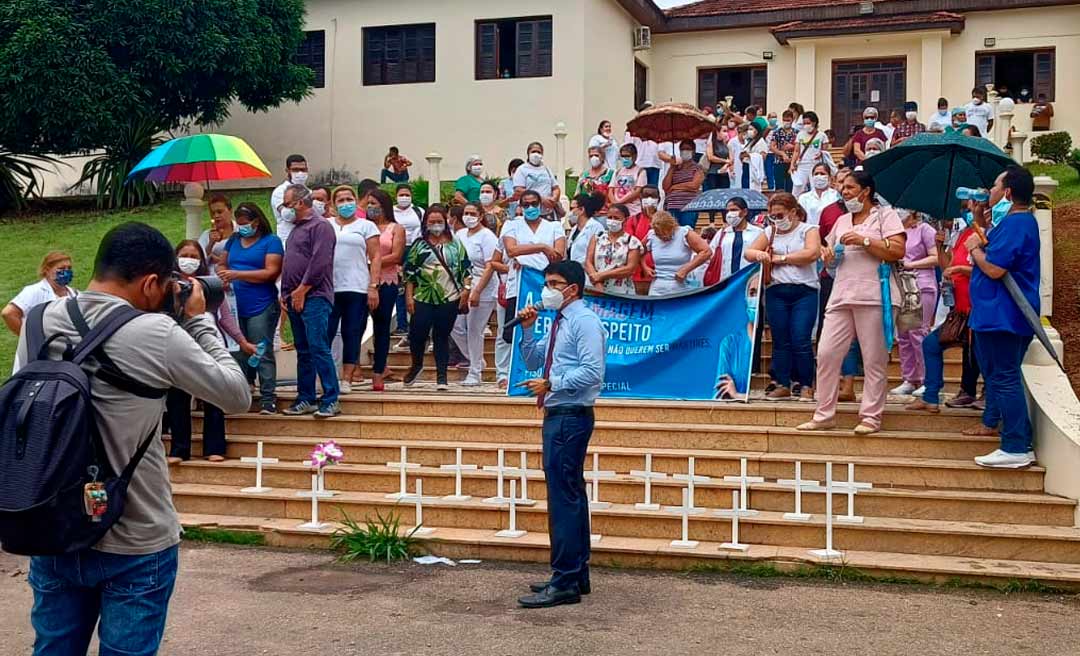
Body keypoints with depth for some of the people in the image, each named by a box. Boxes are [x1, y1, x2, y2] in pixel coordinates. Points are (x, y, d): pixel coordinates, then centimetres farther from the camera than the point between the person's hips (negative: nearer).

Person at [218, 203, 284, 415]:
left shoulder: (271, 241, -2)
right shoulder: (233, 240, 16)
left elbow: (271, 272, -12)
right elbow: (222, 265, 20)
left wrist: (238, 274, -15)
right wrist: (223, 275, -5)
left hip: (261, 308, -5)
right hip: (236, 307, 5)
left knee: (263, 354, -5)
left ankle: (268, 399, -2)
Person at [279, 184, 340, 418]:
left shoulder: (320, 226, -6)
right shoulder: (296, 229, 22)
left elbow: (320, 262, -17)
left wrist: (301, 290, -14)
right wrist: (285, 294, 13)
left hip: (314, 298, -9)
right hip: (295, 299, 9)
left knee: (319, 348, -13)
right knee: (303, 352, 10)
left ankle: (331, 400, -11)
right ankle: (306, 399, 15)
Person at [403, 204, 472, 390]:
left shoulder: (455, 244, 8)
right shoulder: (419, 245, 6)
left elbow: (466, 268, 7)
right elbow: (409, 272, 5)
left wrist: (466, 289, -5)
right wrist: (409, 296, -2)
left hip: (449, 299, 0)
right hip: (423, 298, 0)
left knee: (442, 337, 4)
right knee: (416, 334, -4)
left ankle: (441, 376, 10)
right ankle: (416, 365, 24)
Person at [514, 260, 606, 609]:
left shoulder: (585, 321, -11)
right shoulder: (558, 323, 18)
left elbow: (592, 371, -21)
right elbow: (534, 361, 24)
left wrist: (552, 383, -23)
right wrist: (527, 330, 10)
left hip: (571, 417, -10)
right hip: (557, 415, 10)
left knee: (564, 497, -10)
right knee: (570, 495, 14)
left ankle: (565, 583, -6)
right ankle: (577, 576, 24)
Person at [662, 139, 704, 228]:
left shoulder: (697, 168, 8)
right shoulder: (674, 168, 20)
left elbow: (694, 185, -7)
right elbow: (665, 187, 9)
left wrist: (675, 187, 1)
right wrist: (672, 168, 5)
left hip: (689, 207, -3)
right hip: (672, 207, 4)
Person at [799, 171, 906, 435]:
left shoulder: (885, 215, 4)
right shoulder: (842, 221, 22)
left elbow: (898, 251, -9)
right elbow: (829, 251, 30)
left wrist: (864, 240, -14)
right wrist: (828, 255, 7)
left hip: (873, 296, -6)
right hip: (841, 295, 6)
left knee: (874, 360, -2)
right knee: (826, 354, -2)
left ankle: (871, 416, 4)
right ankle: (824, 415, 5)